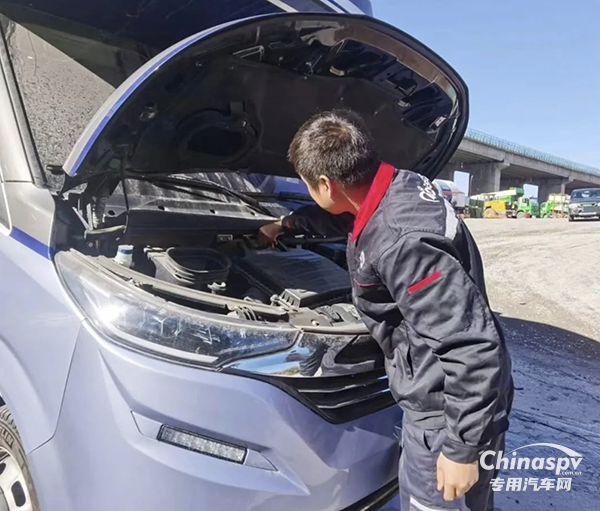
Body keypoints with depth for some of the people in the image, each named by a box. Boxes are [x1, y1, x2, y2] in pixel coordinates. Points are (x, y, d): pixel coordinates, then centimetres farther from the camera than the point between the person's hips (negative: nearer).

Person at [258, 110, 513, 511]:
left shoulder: (402, 241, -33)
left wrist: (463, 445, -23)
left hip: (449, 411, -9)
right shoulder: (398, 187, -2)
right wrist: (286, 225, 34)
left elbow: (472, 345, -32)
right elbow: (341, 218, 21)